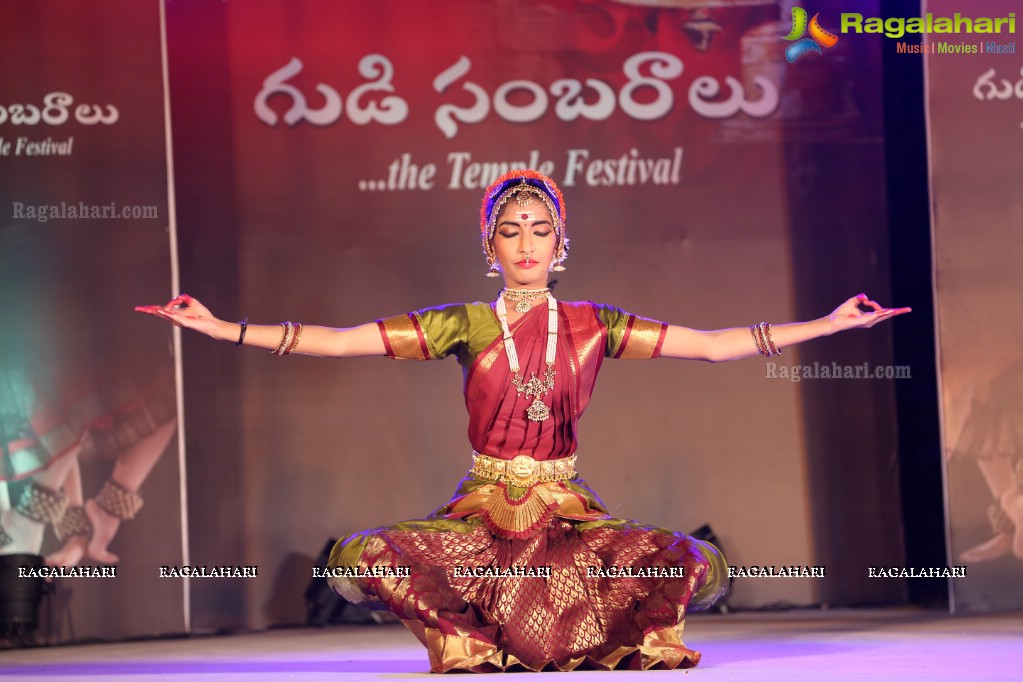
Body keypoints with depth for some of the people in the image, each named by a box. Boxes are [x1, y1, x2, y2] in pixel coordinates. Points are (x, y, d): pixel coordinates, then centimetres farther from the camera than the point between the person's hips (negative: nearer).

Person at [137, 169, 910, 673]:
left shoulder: (593, 326, 5)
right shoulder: (466, 326, 2)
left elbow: (717, 344, 3)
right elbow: (334, 341, -4)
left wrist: (831, 322, -3)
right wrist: (221, 329, -12)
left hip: (570, 515, 0)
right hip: (484, 511, 0)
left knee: (697, 565, -26)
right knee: (360, 559, -26)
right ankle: (477, 649, 1)